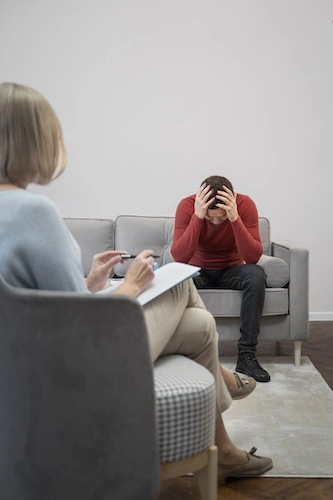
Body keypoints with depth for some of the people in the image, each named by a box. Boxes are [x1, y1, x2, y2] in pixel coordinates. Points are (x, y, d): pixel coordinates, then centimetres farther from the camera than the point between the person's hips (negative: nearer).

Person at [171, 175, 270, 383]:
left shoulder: (245, 204, -22)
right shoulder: (187, 205, -23)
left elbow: (253, 257, -29)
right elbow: (179, 257, -32)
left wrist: (235, 218, -41)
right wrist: (198, 217, -42)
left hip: (231, 270, 1)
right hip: (198, 270, 0)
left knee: (256, 274, -32)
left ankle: (247, 355, -25)